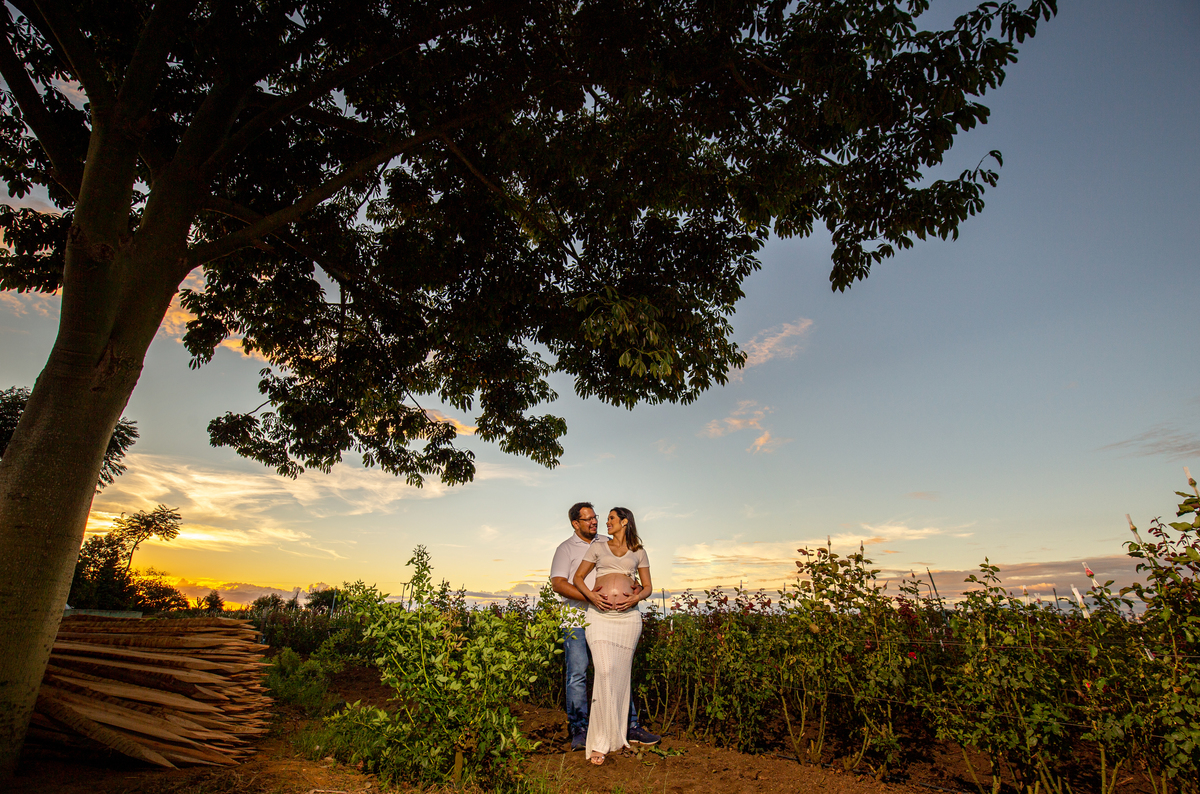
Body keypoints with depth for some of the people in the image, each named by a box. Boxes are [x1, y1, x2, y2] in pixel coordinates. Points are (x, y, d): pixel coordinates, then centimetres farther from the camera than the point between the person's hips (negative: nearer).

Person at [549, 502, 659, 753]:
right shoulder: (566, 548, 2)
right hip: (578, 618, -3)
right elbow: (558, 583, -9)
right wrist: (589, 597, -20)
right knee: (577, 673, -4)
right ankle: (579, 730, 9)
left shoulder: (606, 543, 15)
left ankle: (631, 726, 12)